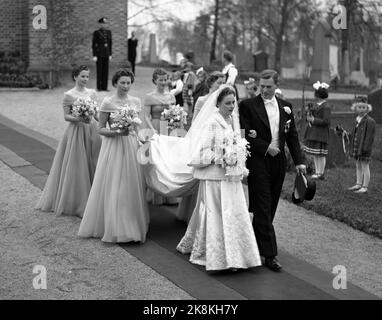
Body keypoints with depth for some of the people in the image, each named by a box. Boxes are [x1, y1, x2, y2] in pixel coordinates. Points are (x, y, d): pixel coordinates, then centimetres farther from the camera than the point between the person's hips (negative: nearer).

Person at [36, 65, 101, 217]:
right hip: (76, 132, -4)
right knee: (76, 166, 0)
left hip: (91, 131, 4)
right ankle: (75, 202, 11)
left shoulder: (92, 93, 8)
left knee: (92, 164, 6)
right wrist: (80, 119, -21)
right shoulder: (68, 95, -5)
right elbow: (66, 116, -6)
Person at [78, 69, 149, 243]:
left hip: (131, 145, 4)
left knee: (132, 187, 6)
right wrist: (117, 132, -20)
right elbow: (101, 129, -5)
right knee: (112, 187, -1)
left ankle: (132, 226, 17)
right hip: (113, 146, -4)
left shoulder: (135, 101, 7)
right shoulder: (108, 102, -6)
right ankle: (113, 227, 8)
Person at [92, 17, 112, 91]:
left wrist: (110, 54, 10)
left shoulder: (108, 32, 10)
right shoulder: (96, 32, -6)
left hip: (106, 53, 5)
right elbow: (94, 44, -8)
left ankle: (104, 87, 9)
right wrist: (94, 56, -13)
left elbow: (110, 44, 14)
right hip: (99, 53, -5)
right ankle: (99, 87, 3)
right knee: (99, 70, -3)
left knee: (106, 70, 4)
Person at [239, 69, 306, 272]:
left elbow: (292, 136, 11)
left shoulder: (285, 107, 11)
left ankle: (254, 244, 27)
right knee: (263, 209, -7)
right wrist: (266, 147, -15)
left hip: (278, 163, 5)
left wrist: (299, 161, 2)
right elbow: (245, 135, -9)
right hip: (258, 162, -5)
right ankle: (269, 254, -6)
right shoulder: (247, 106, -3)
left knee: (269, 208, 11)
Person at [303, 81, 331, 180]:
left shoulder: (326, 107, -12)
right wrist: (308, 117, -1)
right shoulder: (316, 105, 15)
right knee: (315, 154, 11)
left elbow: (326, 121, -19)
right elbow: (310, 116, 22)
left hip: (320, 134, -9)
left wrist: (313, 120, -17)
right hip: (313, 133, 9)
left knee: (320, 154, -5)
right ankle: (317, 172, 17)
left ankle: (321, 173, -1)